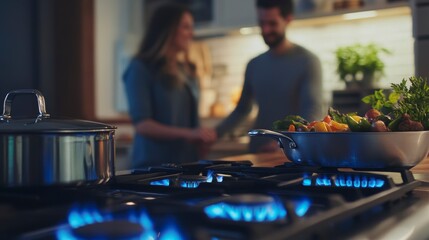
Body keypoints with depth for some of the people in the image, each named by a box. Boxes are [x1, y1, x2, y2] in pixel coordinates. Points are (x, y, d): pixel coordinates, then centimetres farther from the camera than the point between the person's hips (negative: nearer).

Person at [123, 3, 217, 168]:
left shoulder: (187, 70, 14)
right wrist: (188, 134, -23)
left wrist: (201, 139, 0)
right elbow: (141, 124, -14)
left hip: (187, 162, 6)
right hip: (154, 165, -6)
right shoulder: (141, 68, -6)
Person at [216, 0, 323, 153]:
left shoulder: (307, 62, -7)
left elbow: (313, 112, -17)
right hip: (258, 152, 4)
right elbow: (242, 110, 16)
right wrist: (215, 134, 2)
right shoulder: (254, 65, 9)